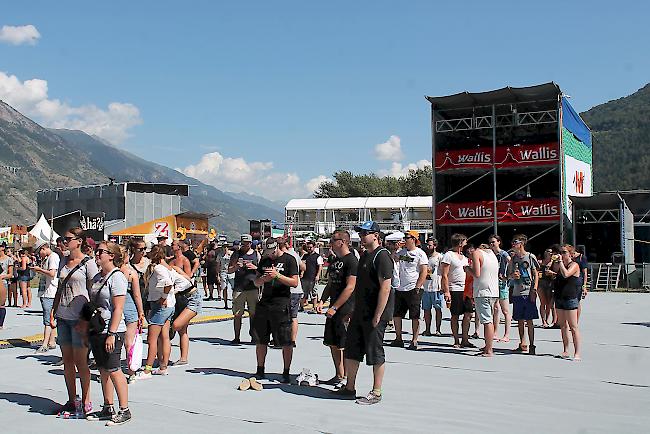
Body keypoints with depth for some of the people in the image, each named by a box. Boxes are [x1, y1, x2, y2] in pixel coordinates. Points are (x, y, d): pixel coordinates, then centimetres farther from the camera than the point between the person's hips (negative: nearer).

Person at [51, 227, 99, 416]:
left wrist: (86, 319, -14)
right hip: (63, 317, 7)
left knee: (80, 361, -2)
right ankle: (71, 401, 18)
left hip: (79, 318, -7)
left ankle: (86, 401, 10)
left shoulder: (88, 263, -7)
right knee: (67, 360, 9)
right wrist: (53, 312, 11)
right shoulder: (64, 262, 14)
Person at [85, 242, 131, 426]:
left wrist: (111, 334, -21)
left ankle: (124, 410, 4)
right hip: (96, 330, 8)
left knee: (114, 371, -4)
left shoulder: (117, 277, -13)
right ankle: (108, 408, 23)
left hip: (111, 331, -8)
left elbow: (118, 308, -17)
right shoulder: (97, 277, 13)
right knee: (103, 371, 13)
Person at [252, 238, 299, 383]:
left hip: (281, 304, -6)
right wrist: (262, 279, -7)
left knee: (286, 342, -3)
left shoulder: (289, 260, -3)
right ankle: (260, 371, 23)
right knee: (260, 340, 11)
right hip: (264, 304, 6)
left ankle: (286, 373, 7)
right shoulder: (264, 260, 14)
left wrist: (277, 275, -19)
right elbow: (256, 283, 15)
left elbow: (295, 282, -9)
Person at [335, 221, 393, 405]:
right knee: (351, 350, 13)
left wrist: (377, 316, -22)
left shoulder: (382, 256, -15)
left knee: (375, 354, 1)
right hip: (360, 313, 10)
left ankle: (376, 393, 12)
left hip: (374, 314, -10)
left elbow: (385, 287, -20)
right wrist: (355, 310, 18)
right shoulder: (365, 255, 15)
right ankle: (349, 388, 24)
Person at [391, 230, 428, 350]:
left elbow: (424, 273, -10)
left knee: (415, 317, -1)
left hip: (413, 290, -7)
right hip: (400, 289, 7)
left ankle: (414, 341, 5)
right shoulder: (402, 252, 12)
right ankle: (398, 339, 20)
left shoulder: (420, 254, -5)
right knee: (396, 315, 9)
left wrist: (417, 287, -15)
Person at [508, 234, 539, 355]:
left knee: (529, 321, -4)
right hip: (517, 293, 5)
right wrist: (513, 275, -5)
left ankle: (532, 345, 3)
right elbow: (509, 274, 19)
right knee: (520, 320, 9)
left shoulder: (530, 257, -2)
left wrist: (534, 290, -10)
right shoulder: (513, 259, 12)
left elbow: (536, 275, -2)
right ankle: (522, 344, 17)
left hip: (528, 293, -5)